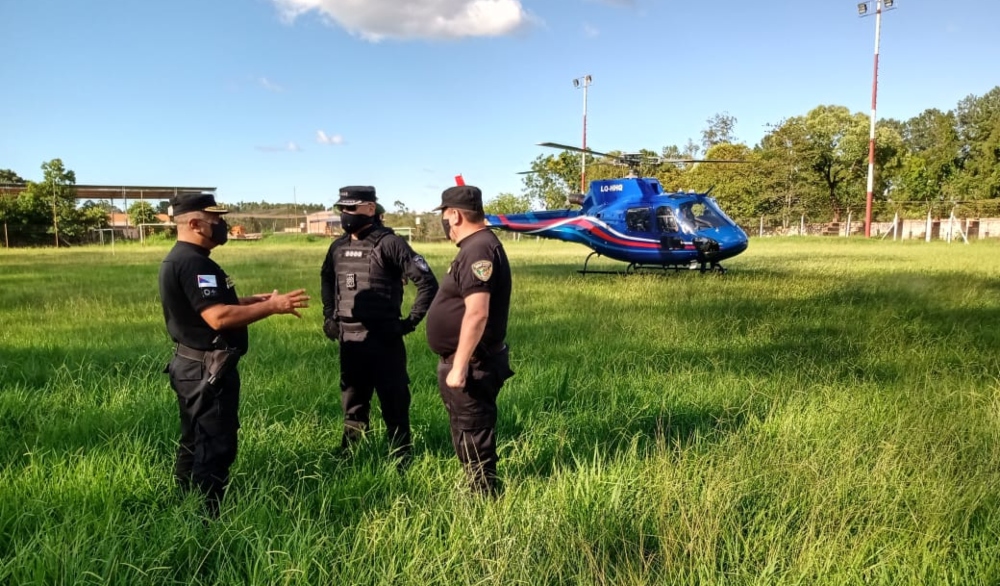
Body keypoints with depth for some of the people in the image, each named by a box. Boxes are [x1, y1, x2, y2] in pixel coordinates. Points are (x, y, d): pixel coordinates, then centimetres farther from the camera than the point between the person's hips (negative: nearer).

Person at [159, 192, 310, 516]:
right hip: (207, 369, -11)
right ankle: (209, 514, 7)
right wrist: (271, 307, -26)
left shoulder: (178, 258, 13)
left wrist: (250, 301, 13)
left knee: (195, 441, 20)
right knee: (215, 445, -2)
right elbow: (219, 318, -30)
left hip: (193, 365, 11)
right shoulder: (193, 262, -22)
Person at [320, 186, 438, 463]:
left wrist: (411, 321, -13)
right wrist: (328, 315, 18)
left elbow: (428, 283, -14)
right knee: (352, 405, 18)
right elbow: (326, 279, 28)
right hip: (349, 341, 6)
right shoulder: (339, 247, 7)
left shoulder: (389, 244, -13)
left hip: (383, 339, -6)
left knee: (394, 405, 4)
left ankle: (400, 462, 18)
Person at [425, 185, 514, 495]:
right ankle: (480, 493, 33)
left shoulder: (478, 250, -21)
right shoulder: (476, 246, 13)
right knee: (469, 434, 20)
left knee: (473, 437, 1)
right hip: (466, 361, 11)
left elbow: (477, 313, -28)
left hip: (471, 364, -11)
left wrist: (460, 366, -26)